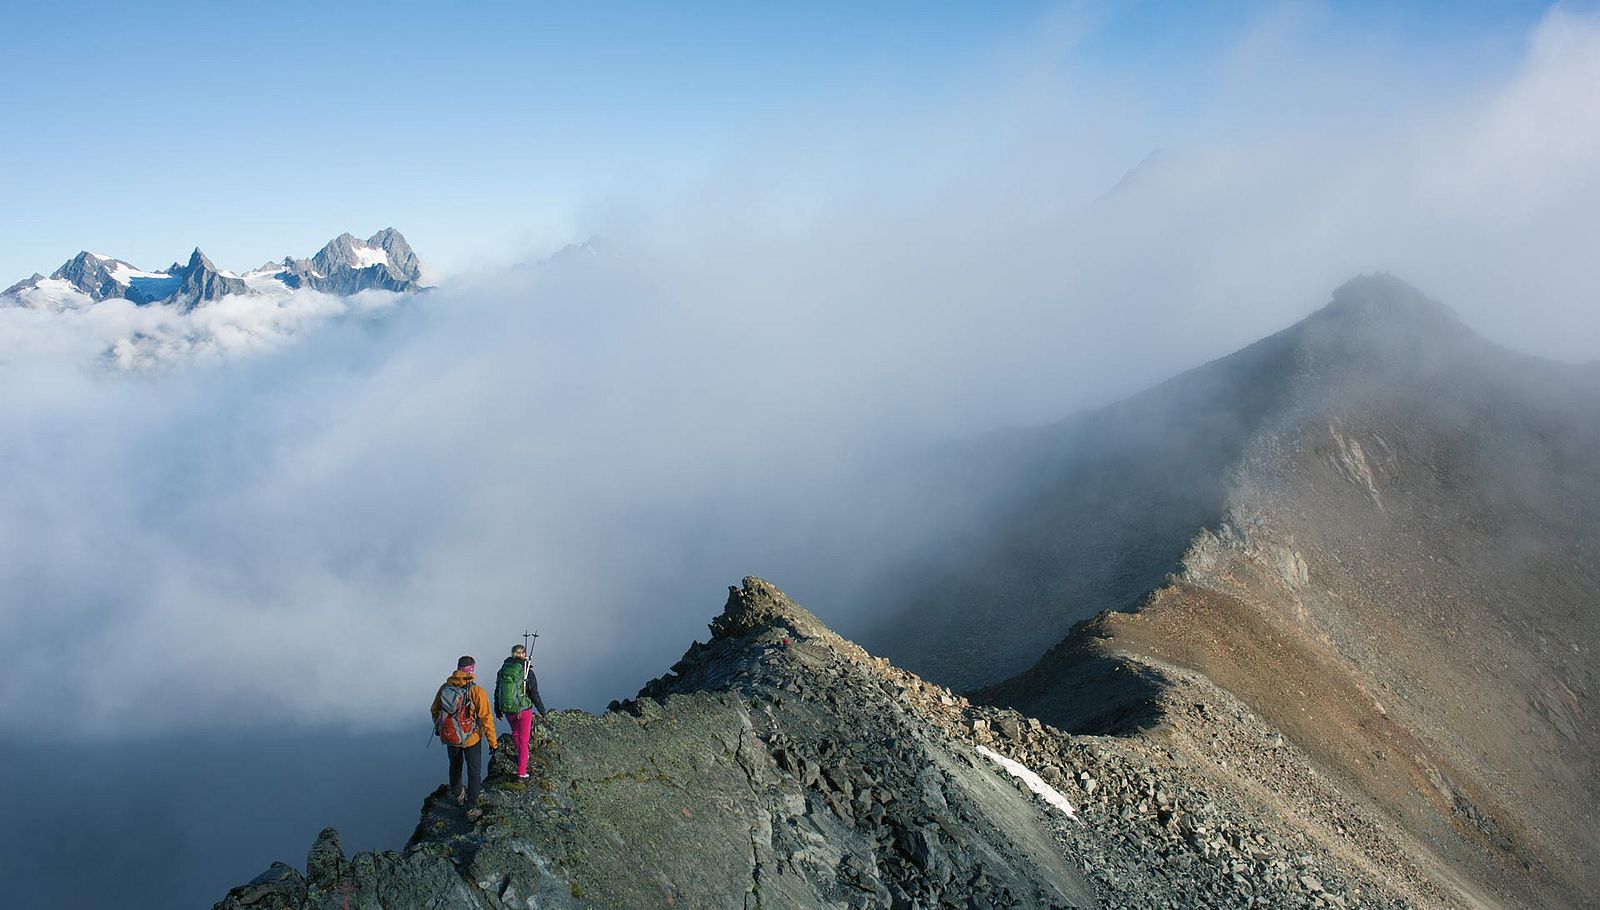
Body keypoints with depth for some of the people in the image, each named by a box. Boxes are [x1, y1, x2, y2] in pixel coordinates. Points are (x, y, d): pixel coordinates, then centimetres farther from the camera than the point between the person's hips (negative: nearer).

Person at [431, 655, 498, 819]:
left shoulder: (445, 688, -9)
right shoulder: (476, 691, -23)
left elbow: (434, 710, 5)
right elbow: (486, 718, -21)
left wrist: (438, 728, 26)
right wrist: (493, 742, -10)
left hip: (450, 737, 5)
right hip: (471, 738, -4)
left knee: (455, 766, 28)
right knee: (474, 772, 12)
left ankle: (458, 795, 49)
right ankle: (471, 808, 14)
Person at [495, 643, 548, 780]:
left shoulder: (503, 670, -4)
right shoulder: (527, 672, -17)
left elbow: (497, 692, 5)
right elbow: (534, 694, -13)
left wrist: (497, 709, 20)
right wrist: (542, 711, 1)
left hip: (507, 710, 4)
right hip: (524, 710, -4)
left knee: (515, 732, 31)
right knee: (523, 740, 7)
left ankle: (520, 755, 49)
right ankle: (521, 773, 10)